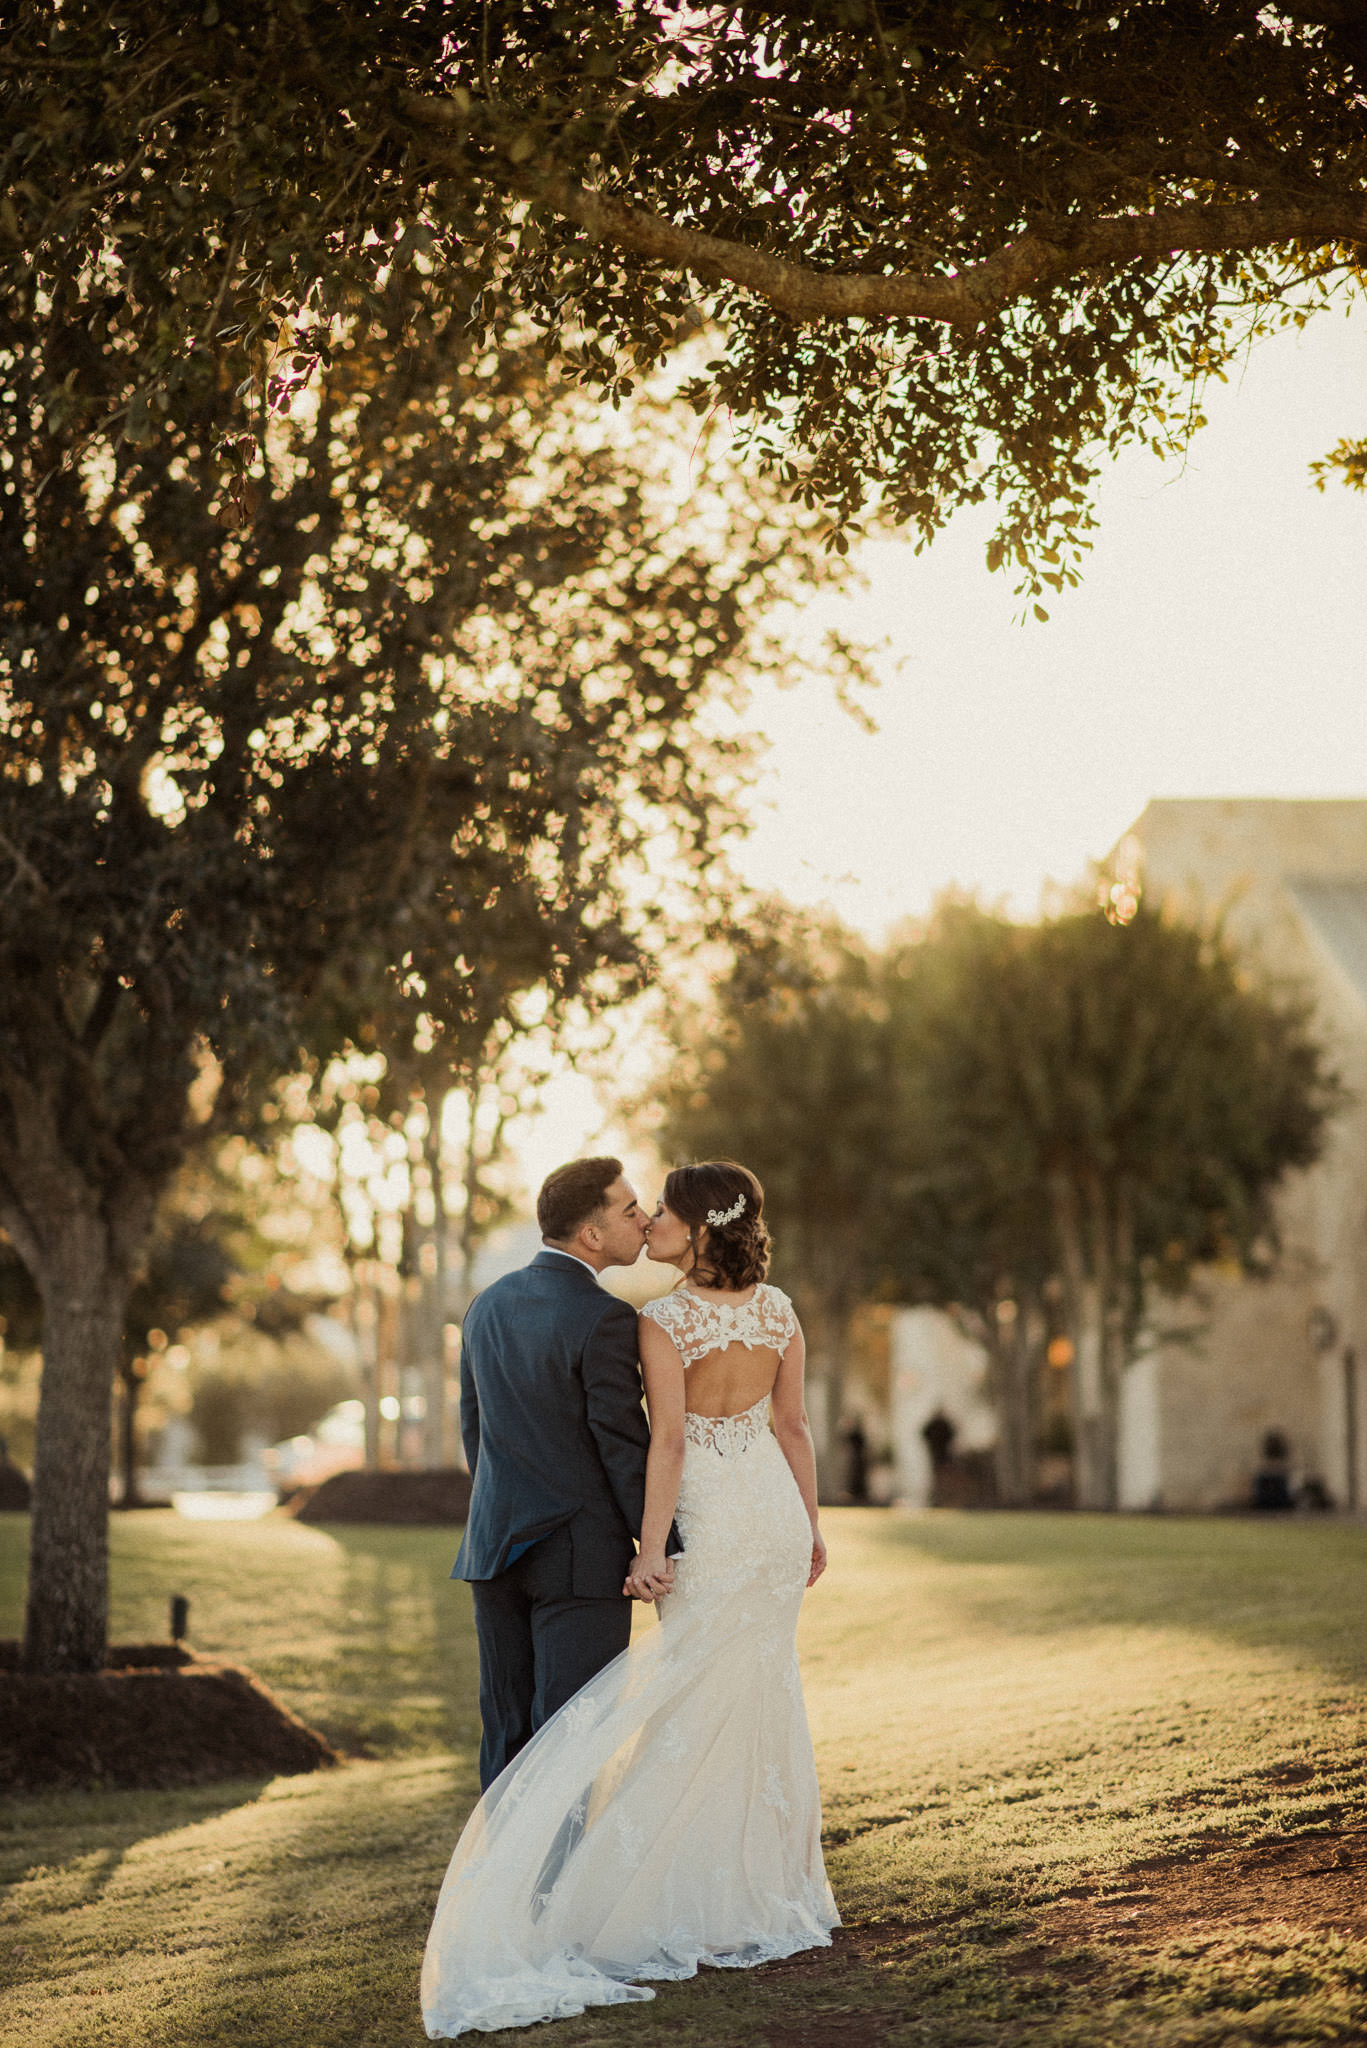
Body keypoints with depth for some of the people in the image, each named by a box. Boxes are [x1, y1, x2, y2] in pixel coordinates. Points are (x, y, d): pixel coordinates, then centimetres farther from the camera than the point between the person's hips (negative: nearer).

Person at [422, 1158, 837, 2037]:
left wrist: (653, 1550, -16)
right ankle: (775, 1892, 20)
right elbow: (794, 1426, 6)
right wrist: (811, 1527, 14)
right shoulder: (777, 1309, 2)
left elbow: (669, 1442, -19)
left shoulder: (664, 1323, -16)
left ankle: (720, 1911, 5)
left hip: (712, 1523, -6)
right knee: (766, 1697, 14)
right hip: (776, 1508, 6)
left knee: (700, 1705, 3)